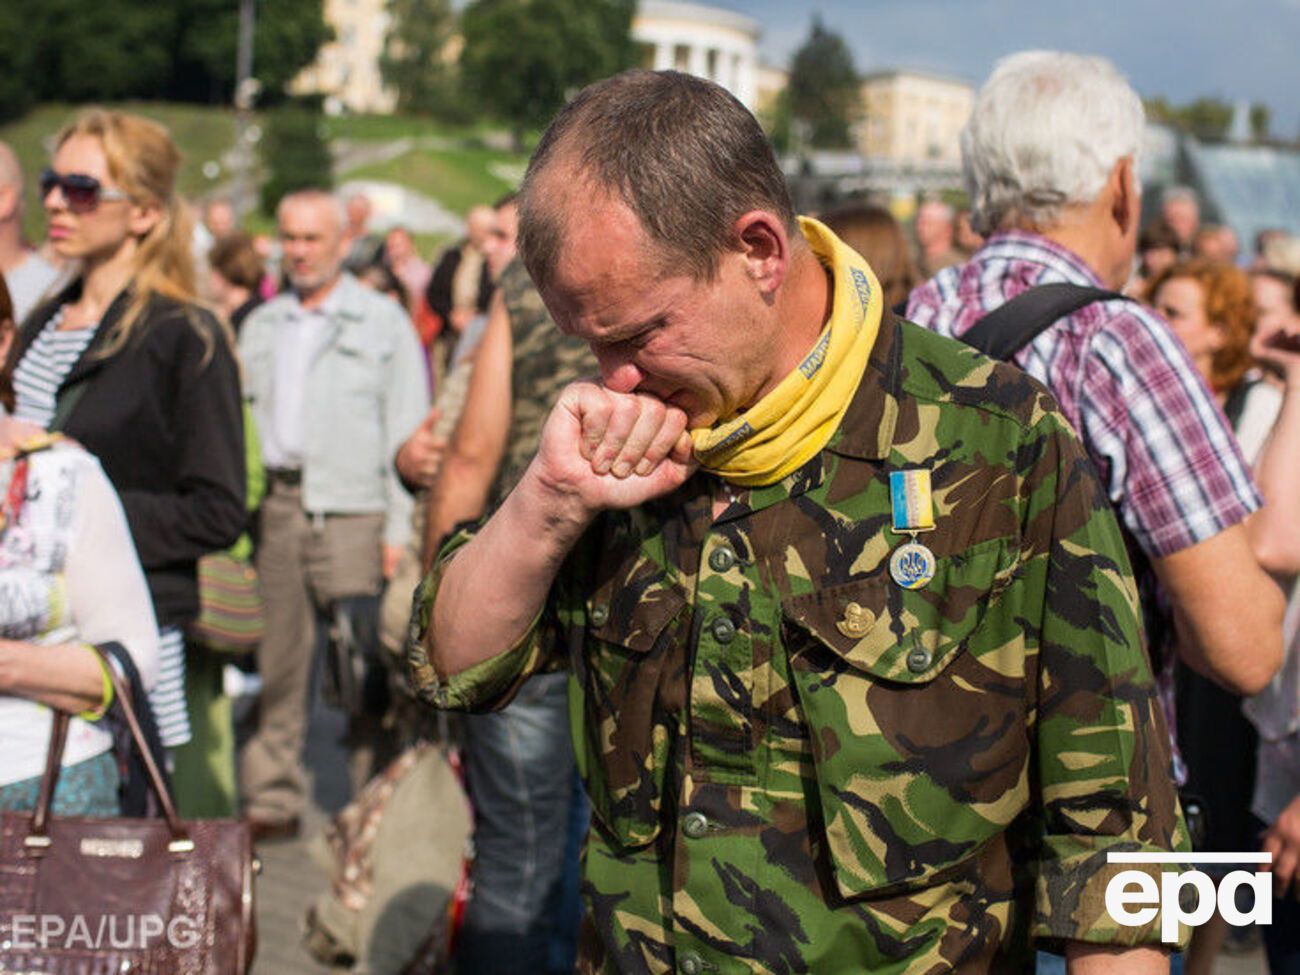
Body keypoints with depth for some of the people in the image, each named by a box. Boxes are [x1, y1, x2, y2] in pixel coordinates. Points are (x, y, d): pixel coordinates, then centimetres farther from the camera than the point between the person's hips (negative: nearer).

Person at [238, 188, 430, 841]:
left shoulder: (384, 321, 6)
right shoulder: (260, 326, 19)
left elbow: (407, 431, 2)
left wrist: (401, 528, -7)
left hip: (352, 513, -4)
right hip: (276, 509, 4)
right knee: (276, 662, 6)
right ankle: (272, 800, 15)